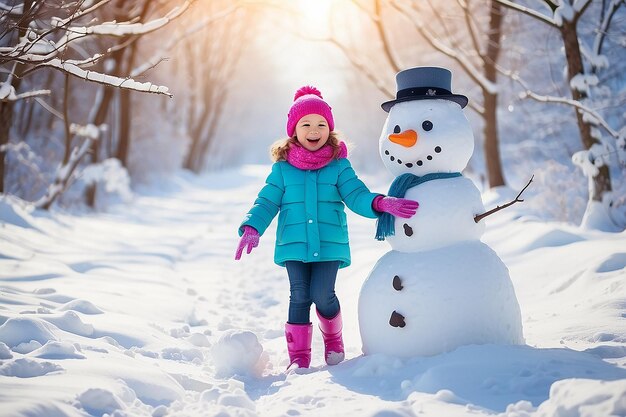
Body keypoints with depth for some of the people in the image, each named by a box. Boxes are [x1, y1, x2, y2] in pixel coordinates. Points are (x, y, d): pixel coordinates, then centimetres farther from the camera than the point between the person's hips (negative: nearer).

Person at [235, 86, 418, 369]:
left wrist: (381, 203, -23)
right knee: (299, 297, -2)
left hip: (329, 244, -1)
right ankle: (298, 356, 11)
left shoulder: (339, 165, 5)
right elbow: (267, 201, 4)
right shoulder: (283, 167, 5)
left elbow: (356, 195, -3)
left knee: (322, 295, -9)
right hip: (294, 245, 1)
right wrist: (252, 226, -13)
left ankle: (333, 340, 22)